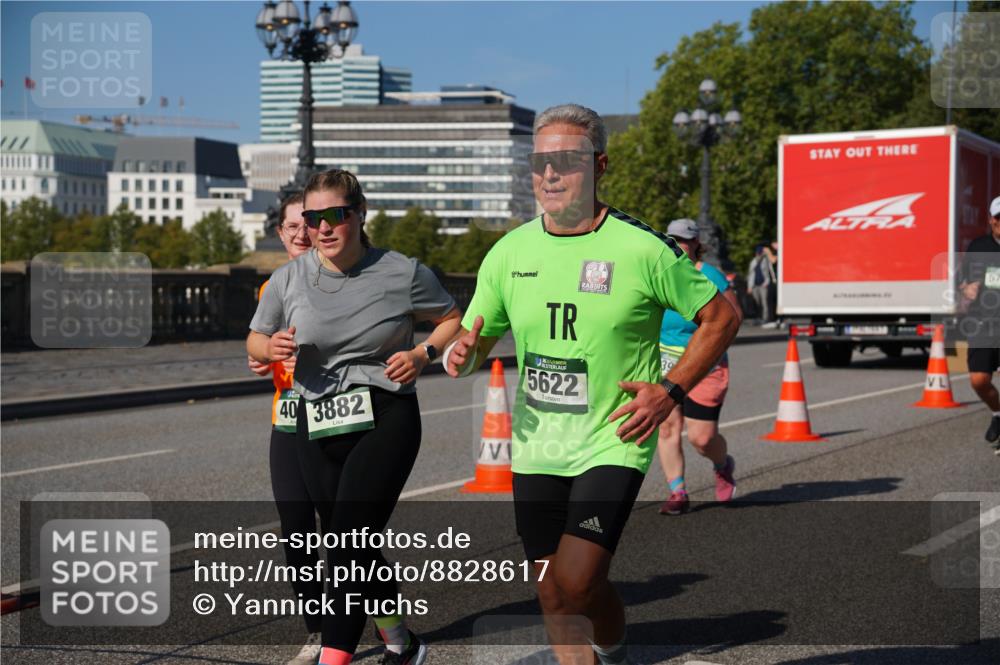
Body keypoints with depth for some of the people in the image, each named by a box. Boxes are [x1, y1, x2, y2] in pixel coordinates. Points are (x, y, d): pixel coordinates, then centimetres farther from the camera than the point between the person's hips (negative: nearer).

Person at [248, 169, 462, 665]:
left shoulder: (402, 273, -4)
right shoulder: (287, 280, 2)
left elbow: (453, 318, 11)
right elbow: (254, 339, 16)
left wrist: (423, 354, -8)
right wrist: (271, 348, -8)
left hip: (386, 422, -4)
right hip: (316, 427, 4)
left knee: (349, 547, -17)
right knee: (355, 553, 14)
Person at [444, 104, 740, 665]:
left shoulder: (643, 249, -10)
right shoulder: (510, 252, 1)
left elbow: (721, 317, 1)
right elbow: (476, 343, 11)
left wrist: (671, 390, -8)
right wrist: (463, 357, -13)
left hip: (613, 444, -4)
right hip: (536, 448, 4)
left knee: (574, 584, -17)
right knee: (553, 595, 8)